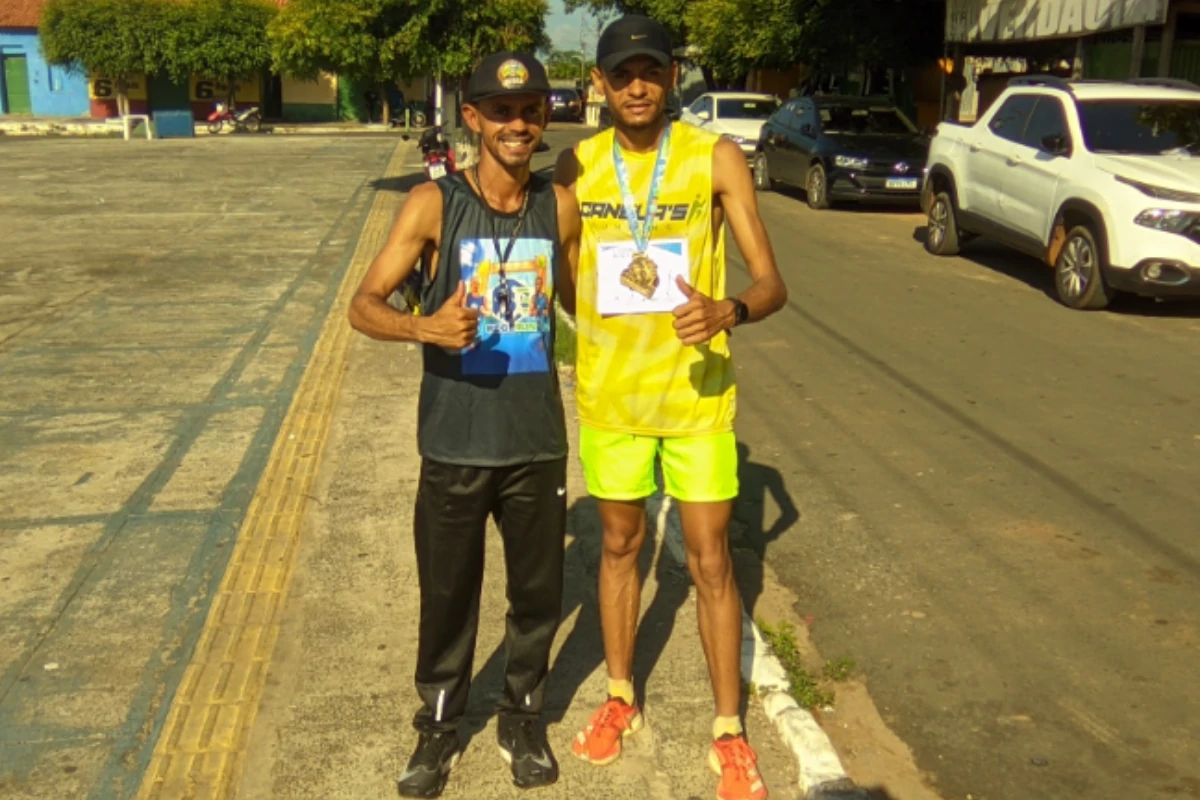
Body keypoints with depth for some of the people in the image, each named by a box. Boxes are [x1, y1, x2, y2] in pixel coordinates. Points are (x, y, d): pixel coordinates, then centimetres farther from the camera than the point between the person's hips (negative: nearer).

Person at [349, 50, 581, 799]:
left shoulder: (561, 205, 0)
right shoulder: (433, 204, -10)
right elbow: (364, 305, -13)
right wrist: (424, 326, -31)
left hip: (538, 440, 2)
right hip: (455, 443, -2)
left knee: (538, 594, 14)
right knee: (448, 596, 11)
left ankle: (525, 720, 37)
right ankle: (440, 727, 33)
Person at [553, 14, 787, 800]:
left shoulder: (717, 158, -9)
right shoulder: (576, 166, -1)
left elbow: (772, 282, -11)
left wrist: (730, 310, -32)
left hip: (696, 390, -2)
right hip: (609, 393, 3)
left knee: (711, 560, 5)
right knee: (620, 544, 17)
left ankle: (730, 731, 20)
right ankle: (620, 697, 36)